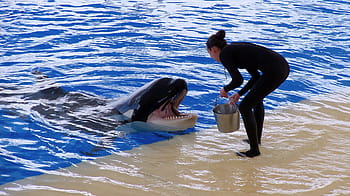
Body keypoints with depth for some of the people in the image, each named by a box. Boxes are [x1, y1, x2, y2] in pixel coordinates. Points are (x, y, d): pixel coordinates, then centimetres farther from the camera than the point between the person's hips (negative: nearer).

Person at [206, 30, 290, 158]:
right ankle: (257, 138, 43)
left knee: (244, 107, 3)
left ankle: (254, 150, 9)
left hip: (274, 71, -9)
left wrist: (225, 89, 7)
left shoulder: (224, 53, 0)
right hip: (283, 65, 9)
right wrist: (240, 94, 27)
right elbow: (256, 76, 27)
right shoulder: (236, 49, 25)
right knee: (256, 98, 31)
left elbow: (238, 79, -12)